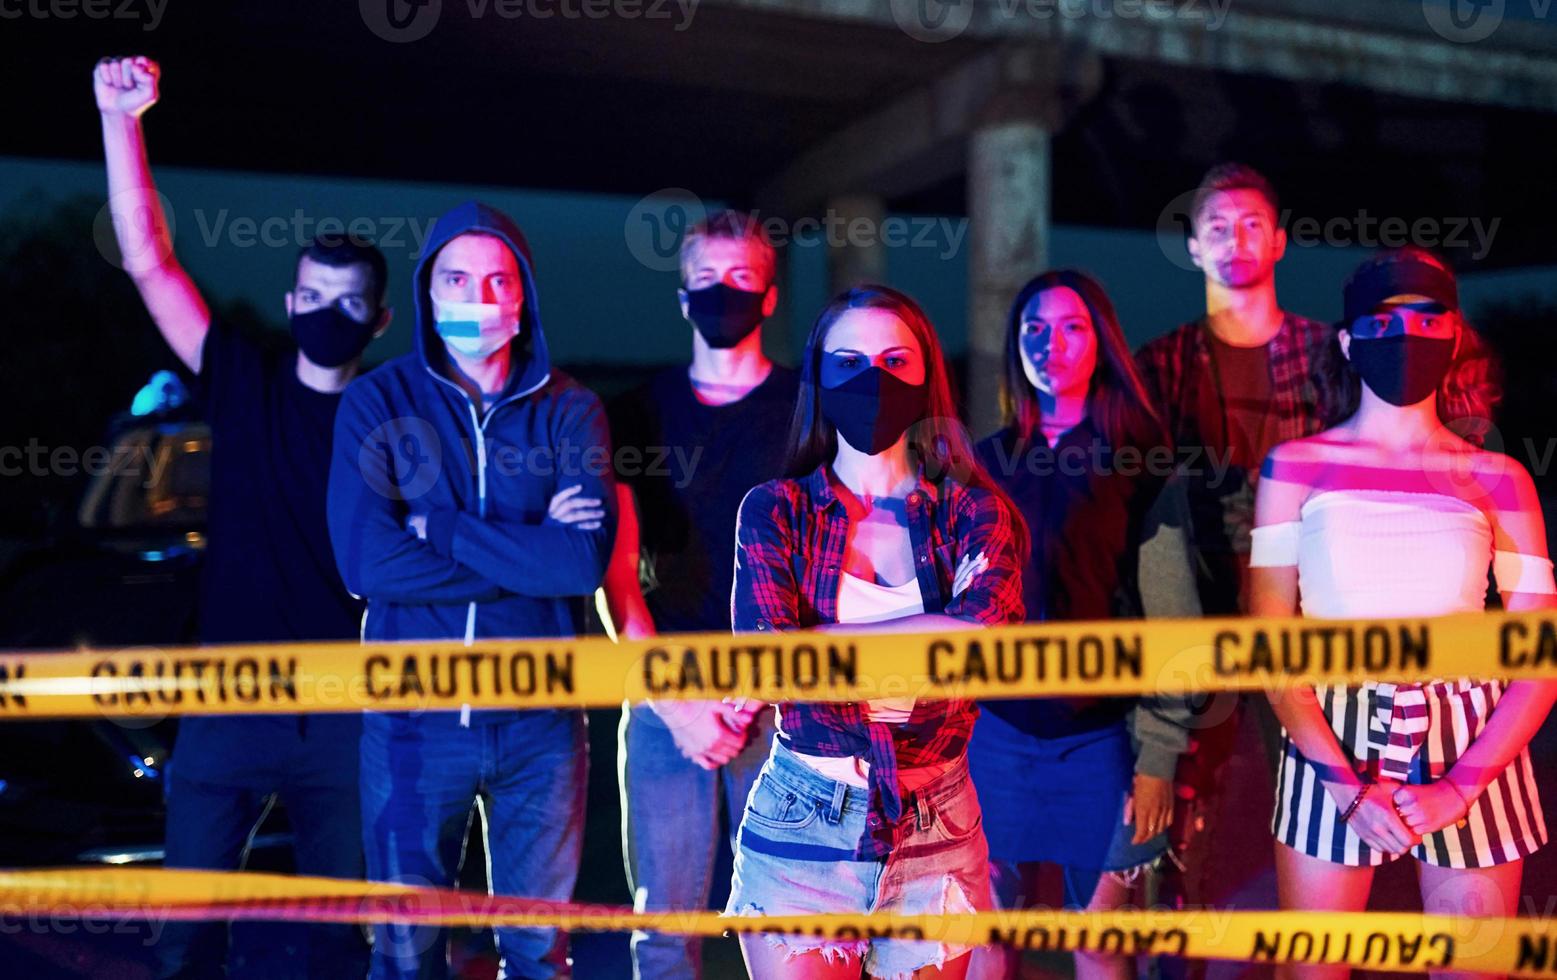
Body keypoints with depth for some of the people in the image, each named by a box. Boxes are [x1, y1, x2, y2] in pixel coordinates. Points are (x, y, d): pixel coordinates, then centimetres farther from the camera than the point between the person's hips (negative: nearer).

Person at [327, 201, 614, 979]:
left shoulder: (569, 410, 2)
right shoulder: (378, 403, 0)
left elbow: (587, 561, -14)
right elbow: (367, 564, -14)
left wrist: (442, 529, -14)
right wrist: (532, 547, -13)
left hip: (539, 717, 1)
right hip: (414, 713, 0)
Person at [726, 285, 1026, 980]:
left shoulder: (975, 514, 2)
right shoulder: (776, 511, 0)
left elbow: (988, 640, -17)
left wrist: (815, 644, -16)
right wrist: (932, 638, -15)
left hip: (936, 838, 1)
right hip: (801, 829, -1)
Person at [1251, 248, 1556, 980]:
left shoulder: (1498, 479, 3)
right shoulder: (1297, 465, 2)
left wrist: (1461, 786, -12)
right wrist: (1345, 778, -13)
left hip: (1472, 745, 1)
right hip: (1331, 738, 0)